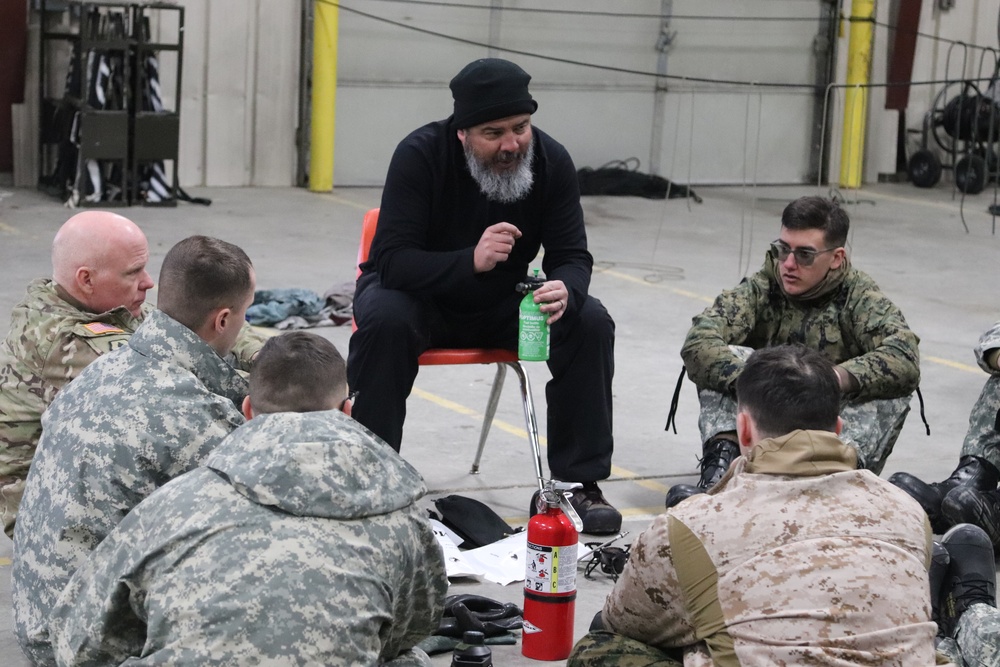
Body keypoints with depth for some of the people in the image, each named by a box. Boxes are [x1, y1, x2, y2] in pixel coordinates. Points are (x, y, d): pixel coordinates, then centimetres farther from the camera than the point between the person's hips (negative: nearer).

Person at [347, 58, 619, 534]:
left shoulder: (552, 161, -14)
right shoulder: (420, 155, -24)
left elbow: (572, 256, -12)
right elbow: (392, 260, -29)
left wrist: (565, 291, -38)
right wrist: (471, 261, -46)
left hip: (503, 303, 3)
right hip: (421, 296, -3)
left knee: (590, 323, -20)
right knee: (383, 319, -36)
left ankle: (578, 484, -10)